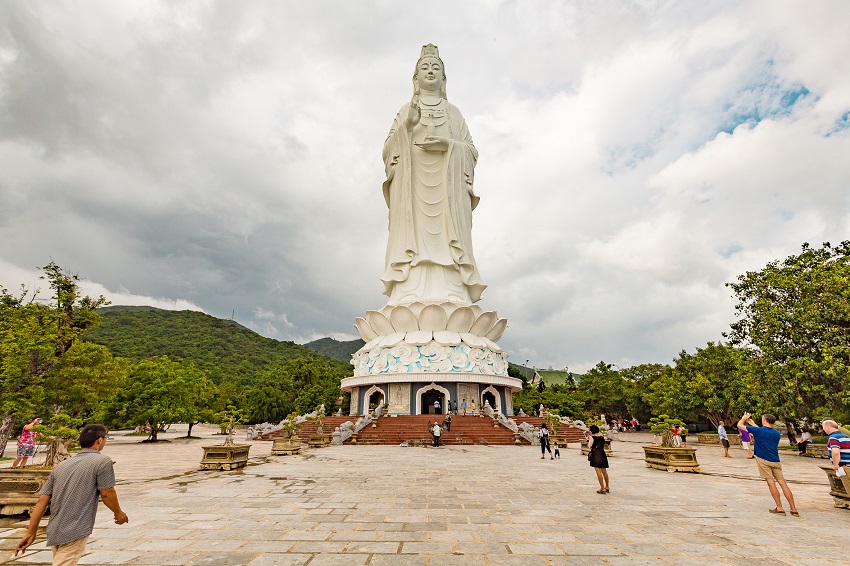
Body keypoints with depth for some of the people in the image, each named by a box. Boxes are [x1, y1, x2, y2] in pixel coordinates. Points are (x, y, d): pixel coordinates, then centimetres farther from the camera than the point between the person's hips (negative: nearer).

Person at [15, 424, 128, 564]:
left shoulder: (61, 465, 8)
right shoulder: (103, 461, -12)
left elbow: (42, 499, 6)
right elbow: (107, 494, -11)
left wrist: (31, 532, 13)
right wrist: (119, 513, 6)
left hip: (54, 532, 8)